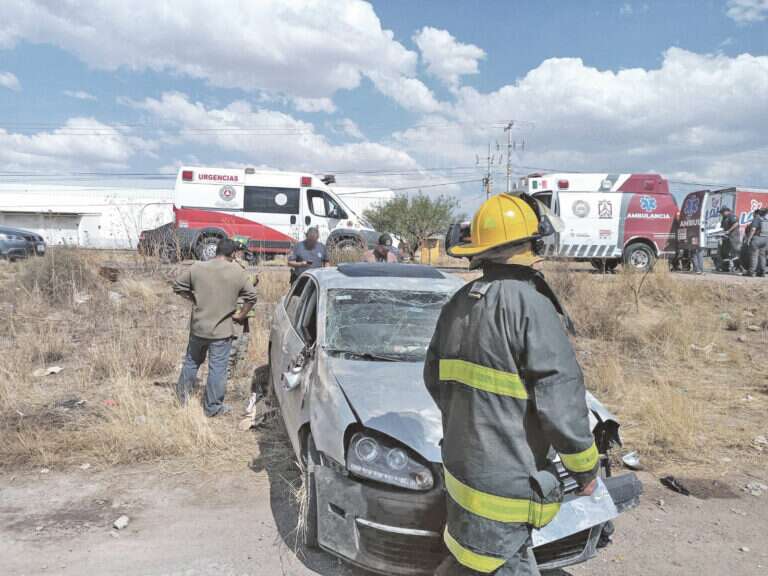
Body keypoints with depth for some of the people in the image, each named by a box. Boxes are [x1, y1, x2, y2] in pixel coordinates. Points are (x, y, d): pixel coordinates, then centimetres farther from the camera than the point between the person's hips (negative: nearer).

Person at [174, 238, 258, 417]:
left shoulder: (197, 268, -5)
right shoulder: (238, 272, -8)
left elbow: (178, 286, 2)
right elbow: (251, 297, -5)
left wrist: (194, 299, 12)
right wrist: (241, 315, 7)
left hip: (198, 326, 3)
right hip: (222, 330, -2)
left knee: (192, 360, 24)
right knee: (218, 369, 7)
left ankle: (183, 393, 36)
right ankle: (212, 407, 16)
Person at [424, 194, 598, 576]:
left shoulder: (458, 304, 6)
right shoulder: (530, 305, -19)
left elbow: (434, 378, 15)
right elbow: (560, 399, -18)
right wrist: (585, 468, -3)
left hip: (461, 464, 8)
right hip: (505, 481, -8)